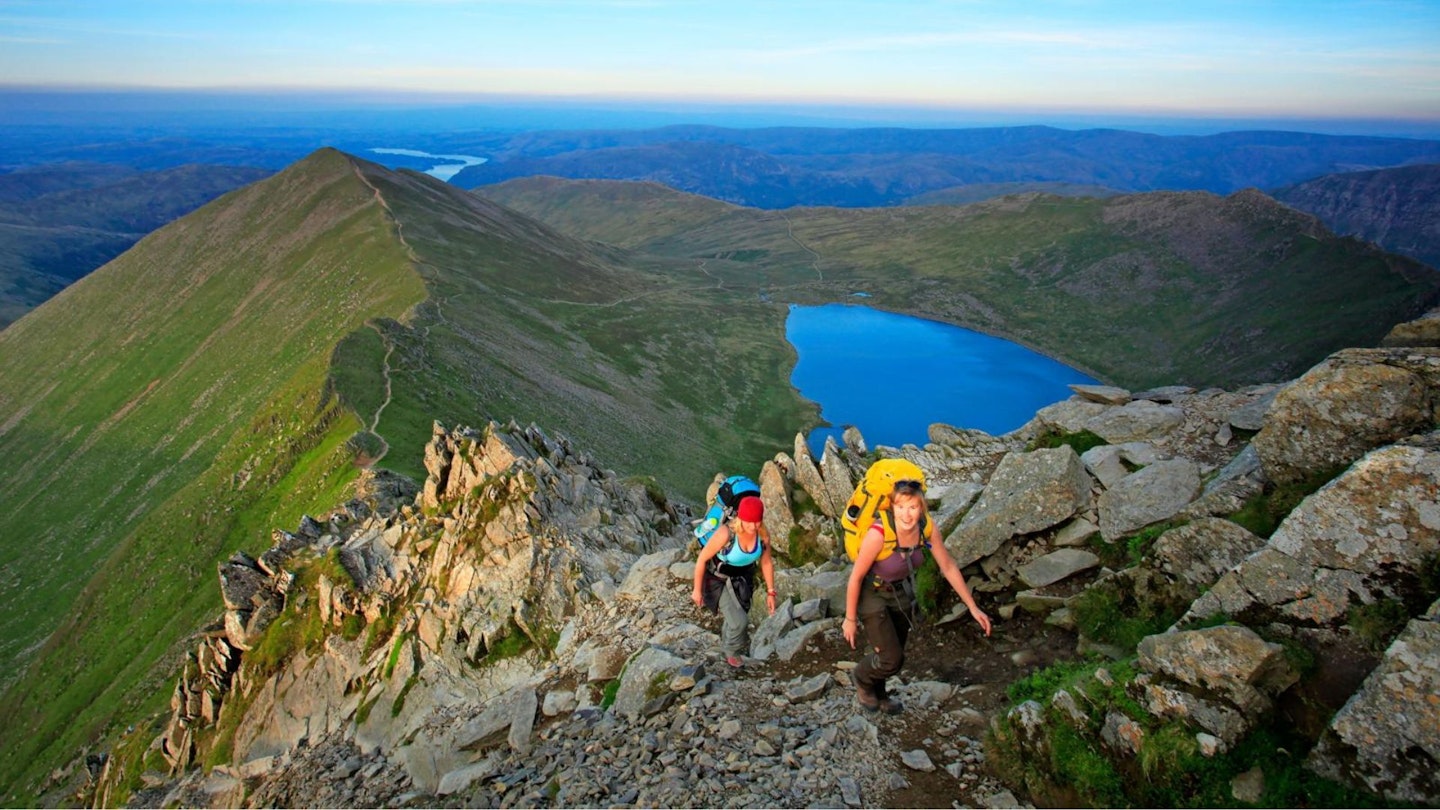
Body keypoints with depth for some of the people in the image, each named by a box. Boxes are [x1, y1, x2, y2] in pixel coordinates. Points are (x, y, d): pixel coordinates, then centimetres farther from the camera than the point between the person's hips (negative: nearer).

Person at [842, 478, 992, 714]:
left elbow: (948, 567, -5)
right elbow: (856, 577, -23)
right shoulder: (879, 534, -36)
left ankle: (878, 694, 50)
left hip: (902, 592, 5)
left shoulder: (928, 528, -21)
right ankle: (862, 679, 30)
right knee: (892, 660, -5)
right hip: (872, 594, -5)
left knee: (893, 652, 20)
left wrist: (973, 608, -1)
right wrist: (850, 619, -13)